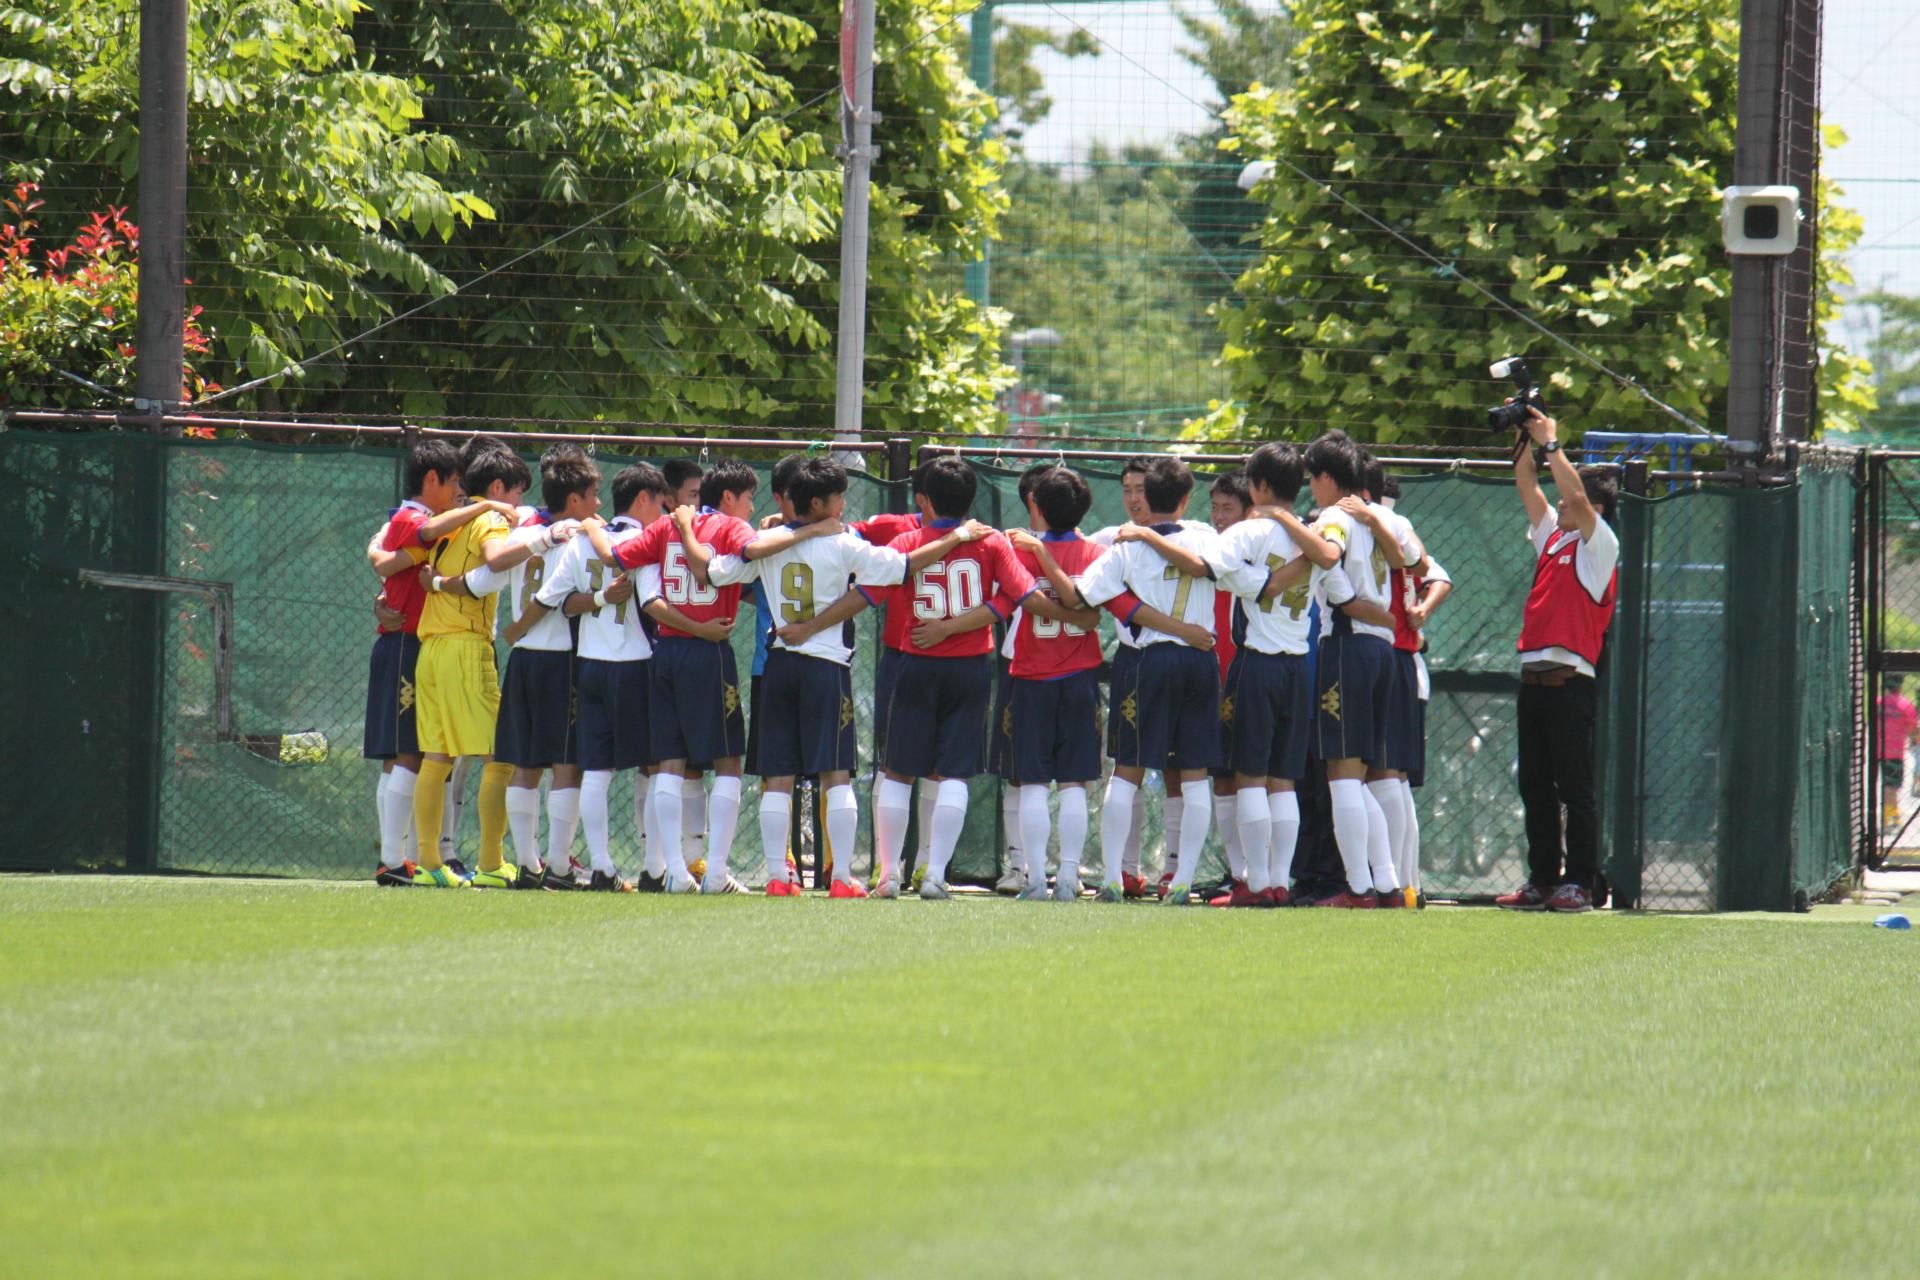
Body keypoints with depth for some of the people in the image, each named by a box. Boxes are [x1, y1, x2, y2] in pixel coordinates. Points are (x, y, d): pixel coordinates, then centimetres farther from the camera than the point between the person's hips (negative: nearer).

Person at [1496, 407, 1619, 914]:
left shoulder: (1600, 545, -3)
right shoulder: (1552, 536, 17)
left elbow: (1578, 497, -17)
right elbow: (1526, 485, 21)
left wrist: (1551, 443, -10)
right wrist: (1528, 440, 10)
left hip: (1570, 680, -8)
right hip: (1534, 677, 8)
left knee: (1575, 788, -5)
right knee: (1535, 786, 9)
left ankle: (1579, 883, -4)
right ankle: (1543, 878, 13)